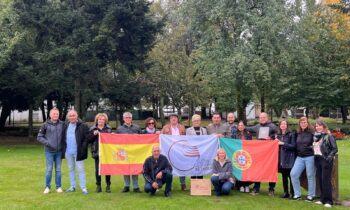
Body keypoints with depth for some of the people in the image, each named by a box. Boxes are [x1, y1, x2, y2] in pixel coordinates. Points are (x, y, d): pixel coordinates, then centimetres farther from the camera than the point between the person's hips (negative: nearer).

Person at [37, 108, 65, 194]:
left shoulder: (62, 124, 1)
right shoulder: (46, 125, -3)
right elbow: (39, 137, 1)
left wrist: (63, 146, -3)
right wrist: (47, 143, -11)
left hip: (59, 151, 1)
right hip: (49, 151, -1)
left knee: (58, 169, 8)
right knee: (49, 169, 3)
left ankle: (58, 187, 17)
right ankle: (47, 187, 14)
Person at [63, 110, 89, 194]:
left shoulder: (83, 126, -9)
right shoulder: (66, 126, 8)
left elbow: (87, 138, -11)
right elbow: (64, 138, 15)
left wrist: (83, 148, -17)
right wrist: (64, 148, 6)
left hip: (78, 152, -5)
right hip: (68, 152, 6)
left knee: (80, 169, -2)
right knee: (71, 169, 14)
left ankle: (83, 188, 2)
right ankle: (73, 187, 23)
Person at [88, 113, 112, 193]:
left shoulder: (109, 128, 7)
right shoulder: (92, 129, 6)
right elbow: (89, 140, 2)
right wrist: (94, 134, -12)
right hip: (97, 152, 0)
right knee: (97, 169, 2)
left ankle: (108, 185, 12)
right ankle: (98, 185, 13)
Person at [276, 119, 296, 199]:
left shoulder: (291, 134, -5)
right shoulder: (278, 135, 12)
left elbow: (293, 146, -10)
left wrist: (283, 144, -13)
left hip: (289, 159, -5)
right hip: (281, 158, 6)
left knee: (291, 176, -7)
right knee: (284, 176, 10)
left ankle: (292, 193, 0)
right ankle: (285, 192, 17)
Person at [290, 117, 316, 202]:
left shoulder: (312, 132, -5)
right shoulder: (298, 133, 10)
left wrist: (312, 147, -18)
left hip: (310, 157, -5)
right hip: (299, 157, 5)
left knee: (310, 176, 2)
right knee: (293, 174, -2)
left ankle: (311, 195, 16)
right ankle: (297, 194, 8)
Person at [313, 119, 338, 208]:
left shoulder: (328, 136, -6)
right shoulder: (315, 136, 13)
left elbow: (335, 149, -9)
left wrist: (329, 157, -18)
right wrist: (314, 156, 10)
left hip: (325, 160, -6)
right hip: (317, 159, 7)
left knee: (326, 180, -8)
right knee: (320, 180, 8)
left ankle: (328, 200, -3)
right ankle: (322, 199, 16)